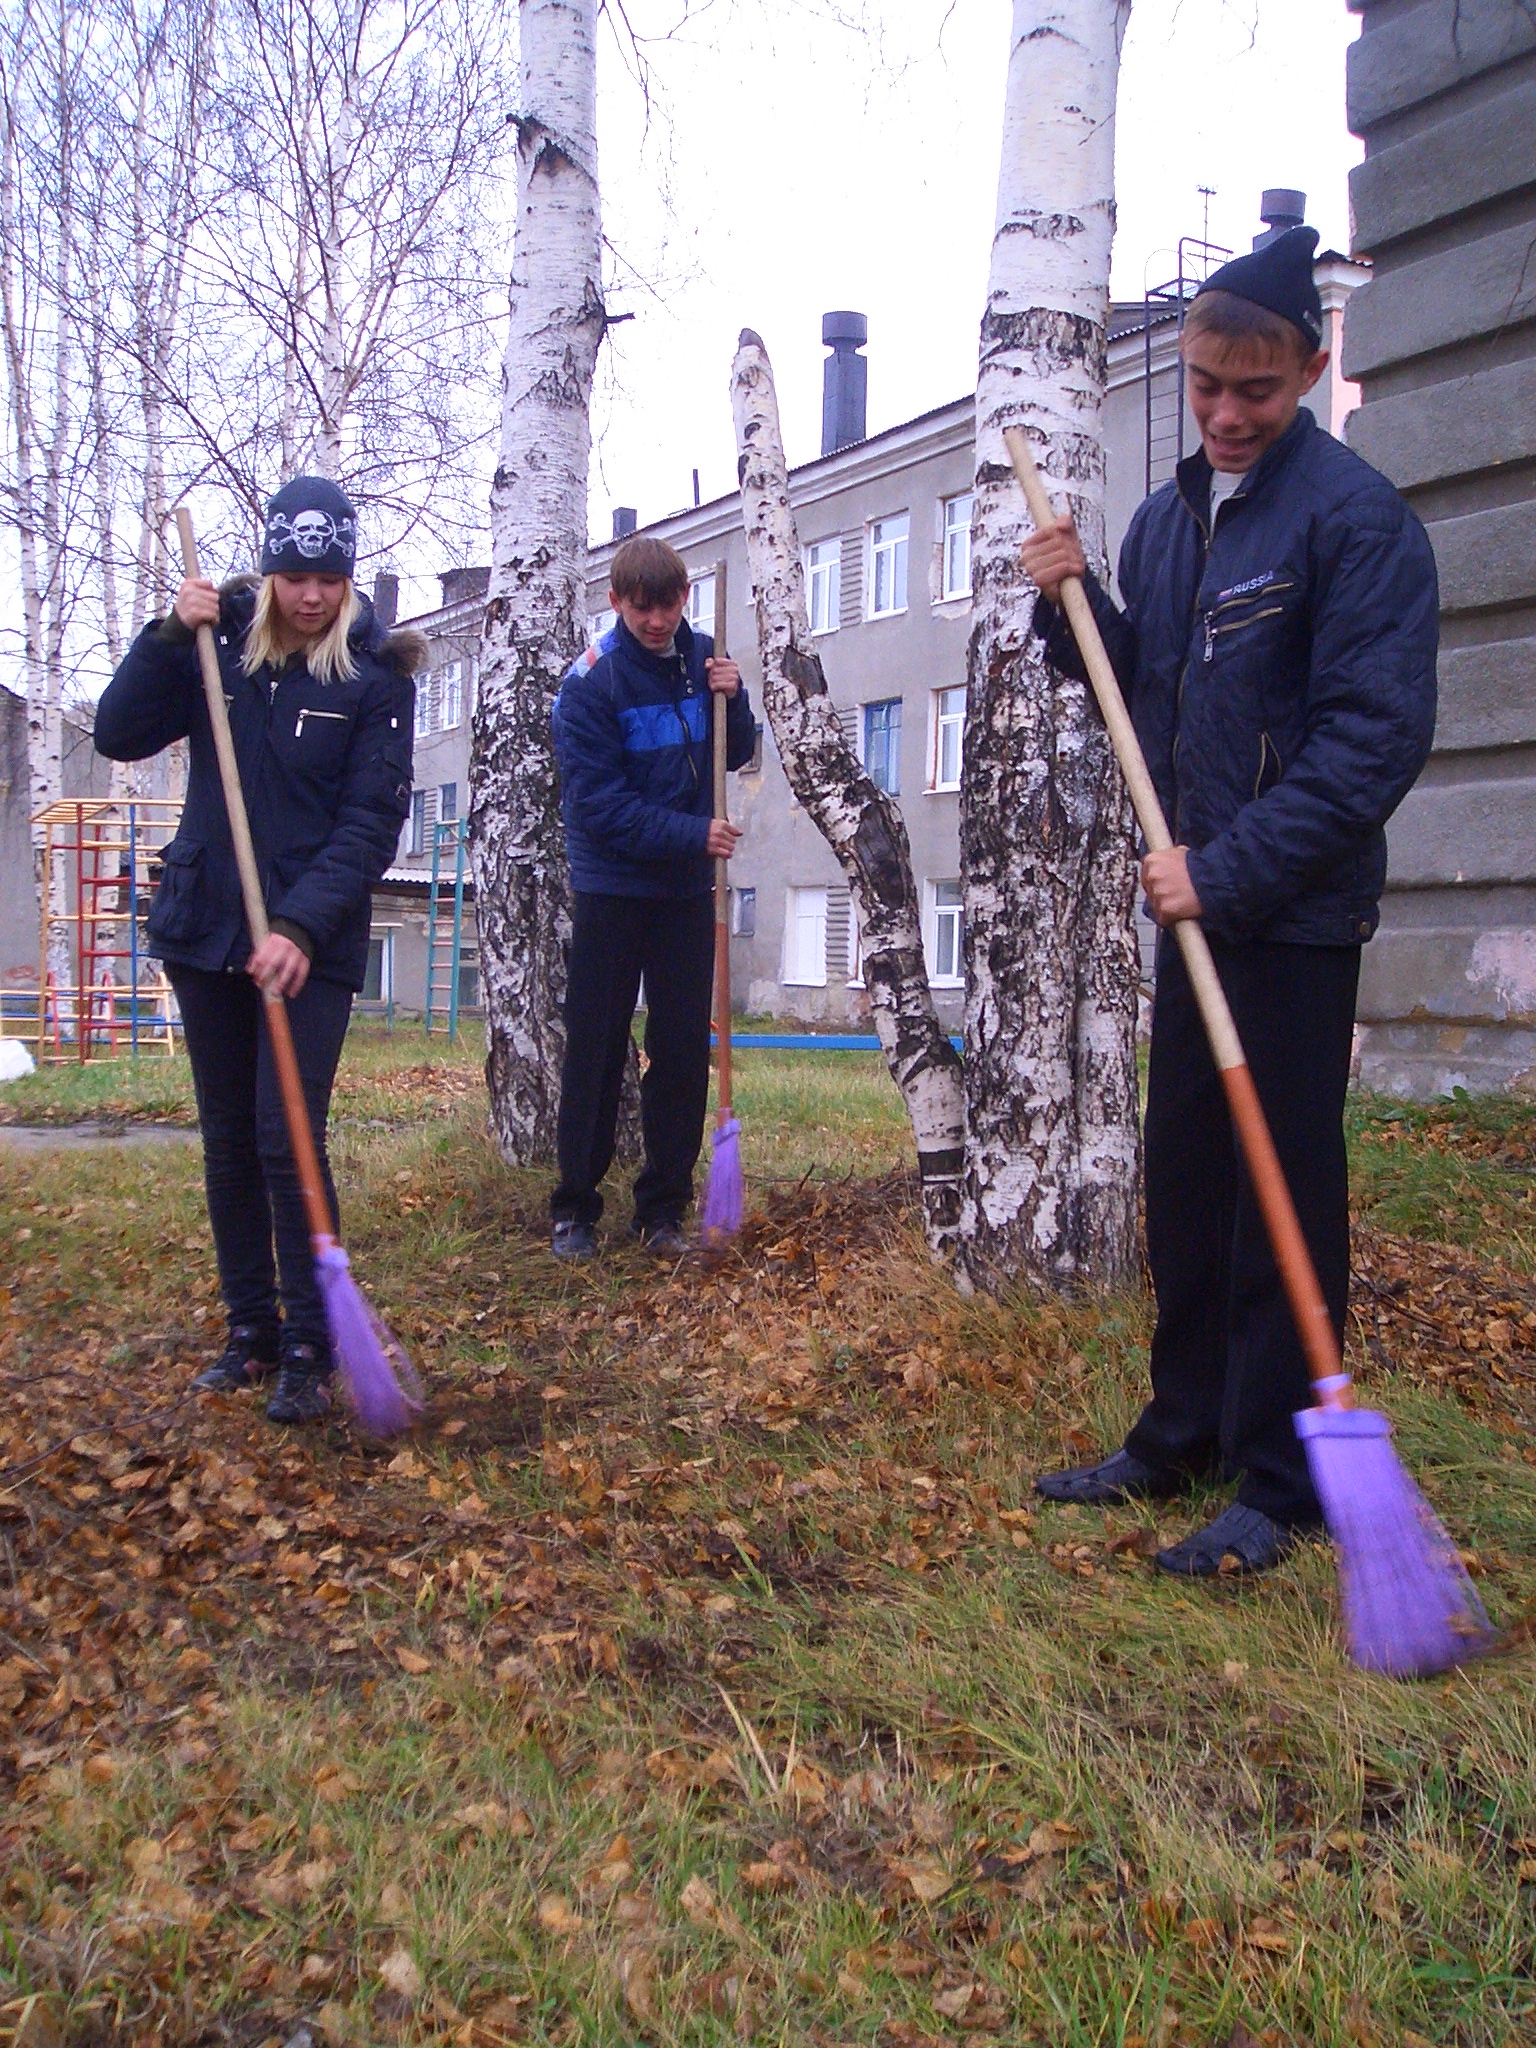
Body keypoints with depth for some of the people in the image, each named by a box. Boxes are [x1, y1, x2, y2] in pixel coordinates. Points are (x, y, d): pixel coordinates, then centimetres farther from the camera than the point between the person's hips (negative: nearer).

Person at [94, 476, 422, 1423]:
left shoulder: (377, 671, -6)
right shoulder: (220, 637, 3)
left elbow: (372, 822, -11)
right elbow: (119, 735, -2)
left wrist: (303, 928, -22)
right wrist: (170, 636, -15)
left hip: (315, 943, -4)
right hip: (205, 929, 4)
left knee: (288, 1141, -9)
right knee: (228, 1140, 10)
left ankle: (310, 1350, 4)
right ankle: (252, 1333, 24)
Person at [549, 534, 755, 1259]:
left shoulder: (701, 656, 3)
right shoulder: (590, 682, -12)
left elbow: (735, 758, 10)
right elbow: (600, 803, -16)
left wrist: (731, 700, -9)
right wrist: (692, 834, -21)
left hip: (688, 890, 4)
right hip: (611, 887, -4)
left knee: (684, 1050, 5)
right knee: (595, 1052, 1)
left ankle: (663, 1210, 15)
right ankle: (574, 1210, 12)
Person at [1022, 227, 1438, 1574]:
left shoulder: (1354, 514, -11)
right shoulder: (1165, 519, 12)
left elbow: (1379, 735, -19)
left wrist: (1232, 866, -23)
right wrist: (1072, 607, 1)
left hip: (1295, 909, -7)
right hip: (1197, 902, 8)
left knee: (1286, 1191, -1)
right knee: (1186, 1182, 14)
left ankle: (1282, 1486, 12)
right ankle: (1185, 1437, 28)